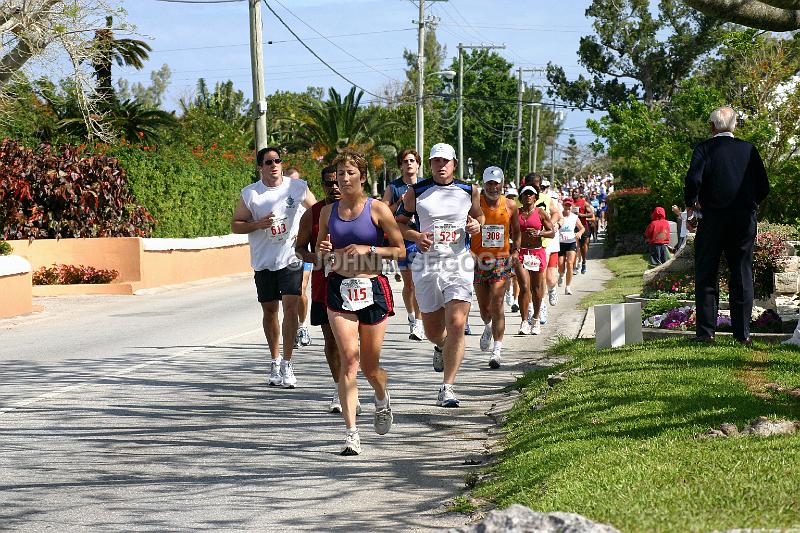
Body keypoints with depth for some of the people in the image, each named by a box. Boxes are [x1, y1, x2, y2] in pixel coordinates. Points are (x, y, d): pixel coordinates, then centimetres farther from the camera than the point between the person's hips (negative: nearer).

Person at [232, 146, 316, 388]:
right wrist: (258, 224, -15)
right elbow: (235, 225, 2)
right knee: (269, 311, 9)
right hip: (264, 261, 1)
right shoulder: (250, 193, -2)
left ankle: (287, 364, -8)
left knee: (290, 306, -12)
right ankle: (275, 361, 27)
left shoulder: (297, 187, 0)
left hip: (291, 258, -1)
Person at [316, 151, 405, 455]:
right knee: (349, 359, -13)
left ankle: (382, 400, 43)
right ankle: (351, 433, -13)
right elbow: (319, 252, 18)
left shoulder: (377, 209, -3)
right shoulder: (328, 212, 7)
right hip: (339, 289, 2)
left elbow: (400, 250, -1)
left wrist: (368, 250, -14)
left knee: (369, 366, 7)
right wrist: (325, 250, -4)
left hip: (372, 289, -1)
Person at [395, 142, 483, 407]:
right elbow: (398, 223, 9)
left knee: (456, 325, -15)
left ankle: (447, 387, -9)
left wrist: (476, 225, 0)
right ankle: (441, 347, 48)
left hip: (459, 264, -1)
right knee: (432, 331, 9)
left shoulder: (469, 191, 6)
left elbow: (478, 216, 23)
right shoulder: (416, 192, 2)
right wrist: (416, 236, -10)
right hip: (426, 264, 1)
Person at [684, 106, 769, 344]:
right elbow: (764, 186, 4)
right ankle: (743, 332, 7)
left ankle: (706, 331, 2)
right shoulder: (749, 149, 6)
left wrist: (690, 206, 0)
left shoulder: (705, 148, -3)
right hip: (745, 221, 3)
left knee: (706, 276, 5)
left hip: (713, 219, -2)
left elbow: (693, 180, -16)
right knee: (742, 276, 7)